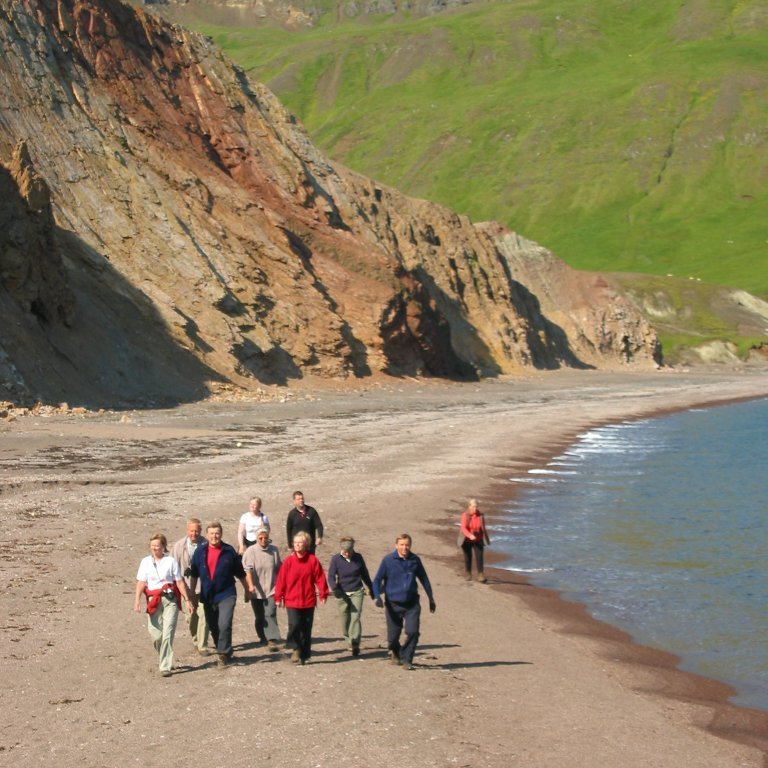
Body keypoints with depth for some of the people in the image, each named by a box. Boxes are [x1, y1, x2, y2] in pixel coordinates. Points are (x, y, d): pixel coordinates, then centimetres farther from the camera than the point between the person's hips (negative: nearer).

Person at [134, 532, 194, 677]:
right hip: (153, 600, 2)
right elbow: (141, 582, 2)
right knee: (155, 634, 0)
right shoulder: (146, 562, 8)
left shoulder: (170, 561, 2)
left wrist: (188, 599, 0)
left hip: (170, 600, -2)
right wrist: (137, 600, -9)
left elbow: (179, 582, 3)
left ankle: (165, 667, -9)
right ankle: (165, 660, 25)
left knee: (167, 633, -10)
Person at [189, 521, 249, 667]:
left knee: (224, 625, -16)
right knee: (213, 627, 11)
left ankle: (223, 654, -6)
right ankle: (225, 652, 27)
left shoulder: (229, 551, -2)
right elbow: (194, 574, 11)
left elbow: (240, 573, 7)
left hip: (226, 595, -3)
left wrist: (247, 590, 13)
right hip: (208, 596, 3)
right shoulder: (200, 551, 3)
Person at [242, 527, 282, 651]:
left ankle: (272, 640, -17)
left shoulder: (274, 550, 3)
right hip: (256, 591, 0)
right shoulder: (251, 551, -7)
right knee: (259, 616, 13)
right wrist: (250, 585, -28)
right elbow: (247, 570, -16)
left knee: (270, 614, -12)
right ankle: (263, 636, 32)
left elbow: (278, 568, 14)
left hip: (271, 590, 0)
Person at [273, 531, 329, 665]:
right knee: (294, 624, -16)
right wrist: (278, 597, 0)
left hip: (308, 601, 1)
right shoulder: (288, 561, -4)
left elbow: (320, 578, 0)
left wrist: (323, 594, -3)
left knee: (306, 628, 8)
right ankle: (296, 648, 4)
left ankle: (304, 655, 20)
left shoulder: (313, 560, -3)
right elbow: (281, 579, 0)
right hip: (292, 601, -1)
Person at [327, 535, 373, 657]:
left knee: (355, 617, -11)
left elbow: (364, 574, 14)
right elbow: (331, 576, -10)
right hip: (342, 593, 0)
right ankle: (349, 640, 27)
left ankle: (355, 644, -13)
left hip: (357, 592, 0)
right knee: (345, 619, 6)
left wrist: (371, 589, 21)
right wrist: (335, 589, -28)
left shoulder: (358, 557, 1)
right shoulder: (336, 559, -5)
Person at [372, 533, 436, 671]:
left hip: (412, 603, 1)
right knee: (393, 636, 4)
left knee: (413, 632, -15)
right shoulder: (388, 560, -6)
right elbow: (377, 580, -3)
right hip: (393, 604, -1)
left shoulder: (415, 560, 2)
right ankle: (395, 651, 39)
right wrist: (377, 596, -20)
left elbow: (424, 579, 15)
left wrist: (431, 598, 21)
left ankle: (406, 659, 3)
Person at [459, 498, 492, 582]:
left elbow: (483, 528, 4)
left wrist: (487, 539, 11)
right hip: (467, 540, 0)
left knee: (479, 557, -11)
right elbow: (463, 528, -21)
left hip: (478, 540, 0)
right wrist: (470, 535, -38)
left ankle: (481, 575, -11)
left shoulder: (480, 515, -6)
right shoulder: (465, 515, -12)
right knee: (468, 557, 13)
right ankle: (468, 574, 30)